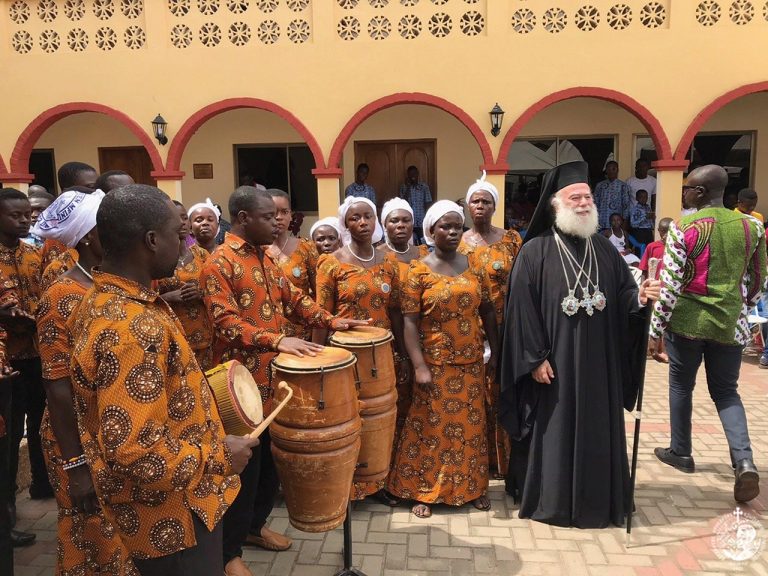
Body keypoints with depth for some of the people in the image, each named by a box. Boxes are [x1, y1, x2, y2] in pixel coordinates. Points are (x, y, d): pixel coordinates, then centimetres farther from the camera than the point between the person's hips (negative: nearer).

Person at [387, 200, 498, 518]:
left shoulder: (473, 265, 4)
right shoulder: (419, 271, -7)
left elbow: (487, 311, 9)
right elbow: (410, 322, -10)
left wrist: (495, 351, 6)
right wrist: (419, 366, -16)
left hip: (471, 362, 4)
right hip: (435, 364, -4)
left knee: (470, 424, 14)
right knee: (431, 426, 6)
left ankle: (472, 486, 31)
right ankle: (422, 491, 21)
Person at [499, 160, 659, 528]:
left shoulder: (604, 249, 8)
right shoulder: (535, 252, -8)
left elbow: (622, 295, 7)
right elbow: (521, 308, -12)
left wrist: (640, 297, -16)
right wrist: (534, 357, -15)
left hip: (598, 364, 5)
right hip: (553, 363, -5)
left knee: (597, 431, 13)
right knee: (553, 432, 6)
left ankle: (596, 501, 30)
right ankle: (550, 501, 23)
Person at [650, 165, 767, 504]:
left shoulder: (683, 228, -12)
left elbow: (669, 283, -14)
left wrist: (657, 323, -5)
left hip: (687, 320, -3)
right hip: (729, 322, 4)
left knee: (681, 386, 14)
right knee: (725, 390, 14)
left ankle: (681, 452, 26)